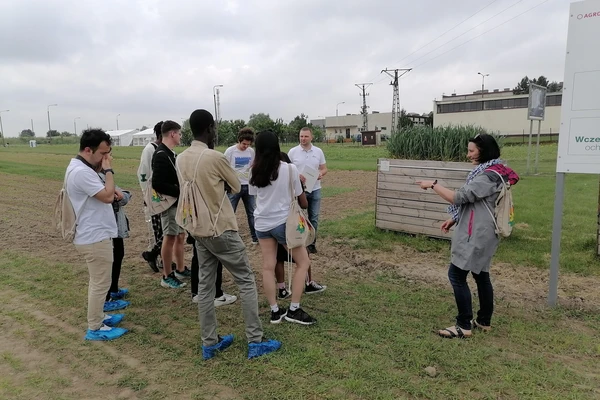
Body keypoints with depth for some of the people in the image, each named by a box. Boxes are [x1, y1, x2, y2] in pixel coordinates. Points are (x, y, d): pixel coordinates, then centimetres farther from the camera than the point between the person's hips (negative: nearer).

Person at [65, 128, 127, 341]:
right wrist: (108, 170, -16)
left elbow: (103, 195, 16)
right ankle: (95, 328, 12)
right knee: (100, 284, 0)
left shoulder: (80, 168, 11)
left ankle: (98, 316, 35)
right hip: (95, 238, -11)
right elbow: (108, 196, -25)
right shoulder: (81, 172, -24)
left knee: (98, 282, 21)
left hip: (94, 235, 11)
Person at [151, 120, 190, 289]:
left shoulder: (169, 153, 12)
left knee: (180, 236, 16)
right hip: (169, 203, -10)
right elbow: (158, 184, -26)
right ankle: (167, 276, 12)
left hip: (178, 202, 10)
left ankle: (181, 270, 29)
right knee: (170, 238, 0)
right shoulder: (161, 155, -19)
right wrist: (181, 191, -22)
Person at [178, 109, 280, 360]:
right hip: (222, 230, -7)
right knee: (246, 282, 3)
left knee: (205, 286, 11)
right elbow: (237, 187, -3)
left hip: (199, 231, 7)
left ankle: (209, 343, 19)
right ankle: (255, 342, 8)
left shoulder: (181, 159, 4)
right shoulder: (215, 157, -17)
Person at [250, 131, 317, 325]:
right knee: (303, 262, 10)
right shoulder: (290, 169, -11)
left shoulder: (255, 171, -2)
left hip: (262, 223, 4)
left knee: (268, 267, 10)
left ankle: (275, 311, 17)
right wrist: (304, 204, 21)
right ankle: (294, 310, 8)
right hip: (283, 222, -4)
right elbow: (301, 199, -1)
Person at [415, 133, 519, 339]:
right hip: (481, 233, 11)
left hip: (476, 235, -10)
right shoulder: (492, 171, 13)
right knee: (481, 274, 16)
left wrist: (433, 184, -13)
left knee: (457, 275, -5)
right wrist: (454, 219, 13)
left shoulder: (488, 176, -21)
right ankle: (484, 320, 28)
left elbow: (458, 197, -24)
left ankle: (464, 325, 3)